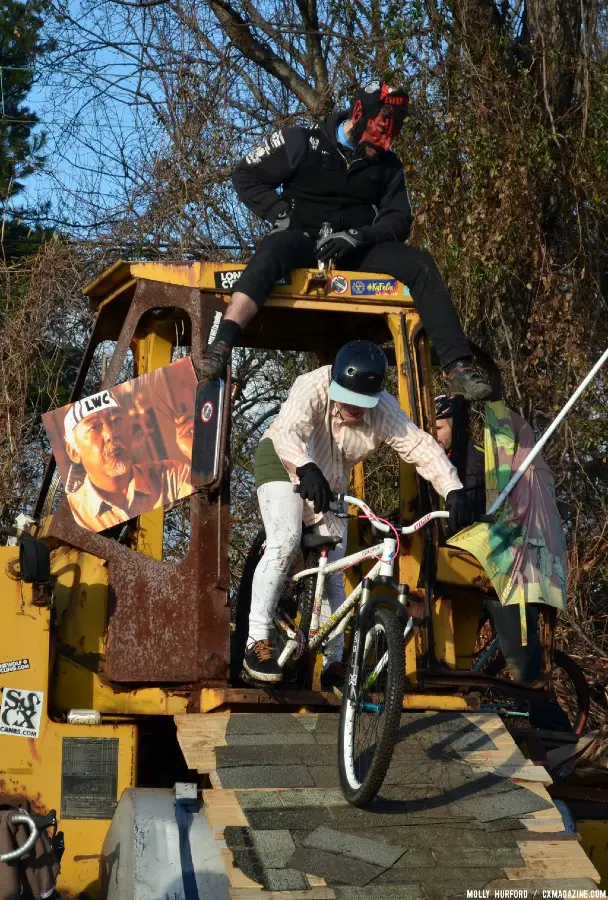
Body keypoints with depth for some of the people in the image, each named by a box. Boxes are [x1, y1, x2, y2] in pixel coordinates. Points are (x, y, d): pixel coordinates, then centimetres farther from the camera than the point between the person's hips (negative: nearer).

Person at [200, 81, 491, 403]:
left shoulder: (387, 165, 10)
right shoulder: (303, 143, -1)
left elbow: (398, 220, 5)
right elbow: (246, 176, 3)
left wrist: (358, 236, -14)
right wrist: (282, 215, -11)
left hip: (359, 249, 4)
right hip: (305, 240, -4)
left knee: (420, 264, -20)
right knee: (273, 249, -38)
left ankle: (458, 368, -22)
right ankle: (220, 349, -50)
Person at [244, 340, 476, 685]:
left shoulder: (384, 412, -23)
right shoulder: (313, 388, -32)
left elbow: (421, 446, -28)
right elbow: (287, 431, -47)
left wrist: (454, 491, -42)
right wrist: (308, 470, -66)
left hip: (330, 485, 5)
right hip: (284, 464, -4)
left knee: (335, 574, 4)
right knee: (285, 542, -28)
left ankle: (334, 662, 14)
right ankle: (257, 641, -25)